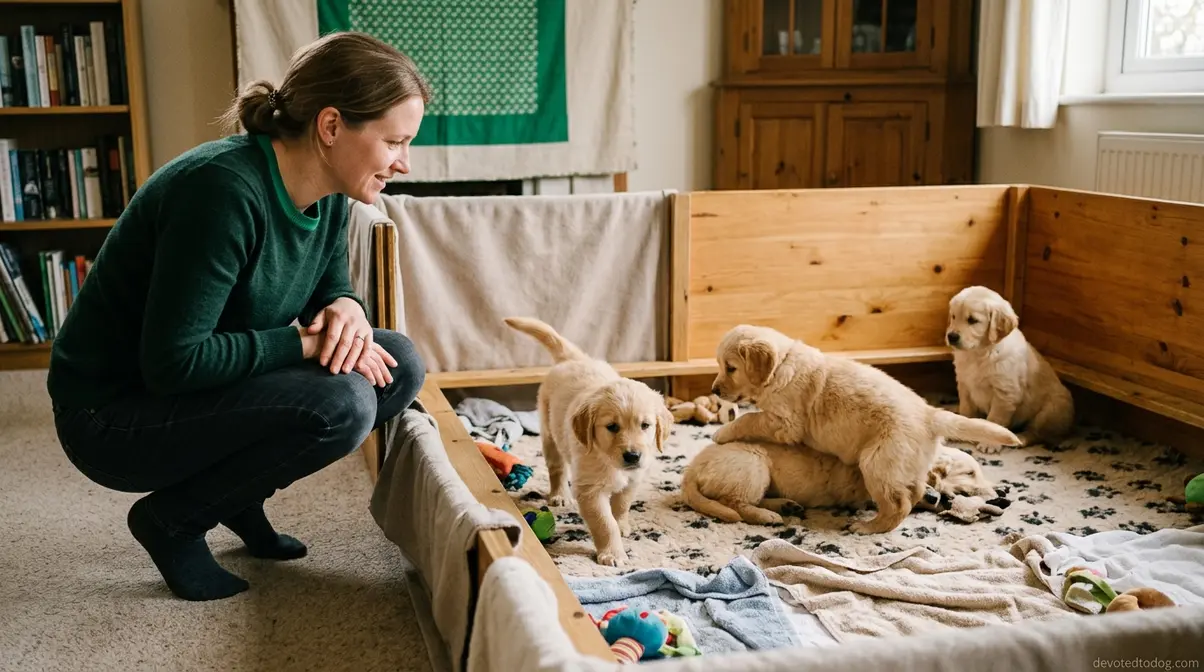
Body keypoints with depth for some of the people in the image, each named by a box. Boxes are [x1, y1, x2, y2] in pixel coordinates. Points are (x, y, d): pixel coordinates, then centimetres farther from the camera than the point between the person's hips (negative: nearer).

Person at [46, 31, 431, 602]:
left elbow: (332, 286, 10)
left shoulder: (327, 195, -4)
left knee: (399, 366, -5)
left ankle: (236, 492, 10)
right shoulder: (225, 190, -30)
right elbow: (173, 362, -30)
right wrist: (305, 342, -24)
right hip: (116, 412, -8)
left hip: (213, 385, 8)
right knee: (339, 405, -28)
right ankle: (172, 519, -4)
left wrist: (347, 312, -14)